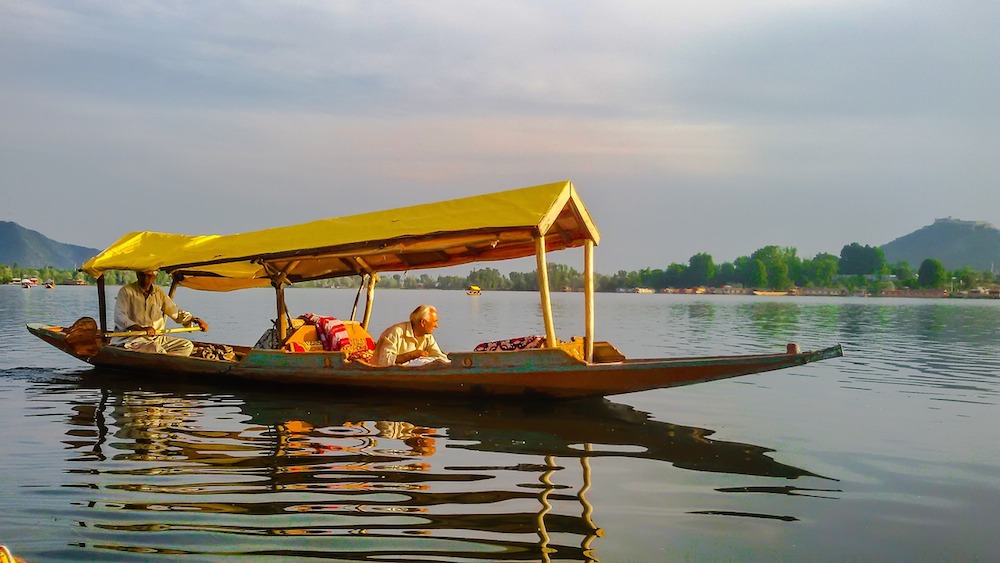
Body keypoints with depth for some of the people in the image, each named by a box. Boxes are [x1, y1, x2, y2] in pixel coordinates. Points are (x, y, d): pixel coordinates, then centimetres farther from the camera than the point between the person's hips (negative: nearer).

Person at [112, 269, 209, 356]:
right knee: (157, 350, -36)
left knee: (187, 345, -9)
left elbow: (176, 312, 23)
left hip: (156, 338, 7)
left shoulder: (159, 292, 15)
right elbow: (119, 318, -15)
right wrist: (141, 328, -29)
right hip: (130, 338, -7)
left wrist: (196, 320, 11)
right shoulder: (126, 291, -3)